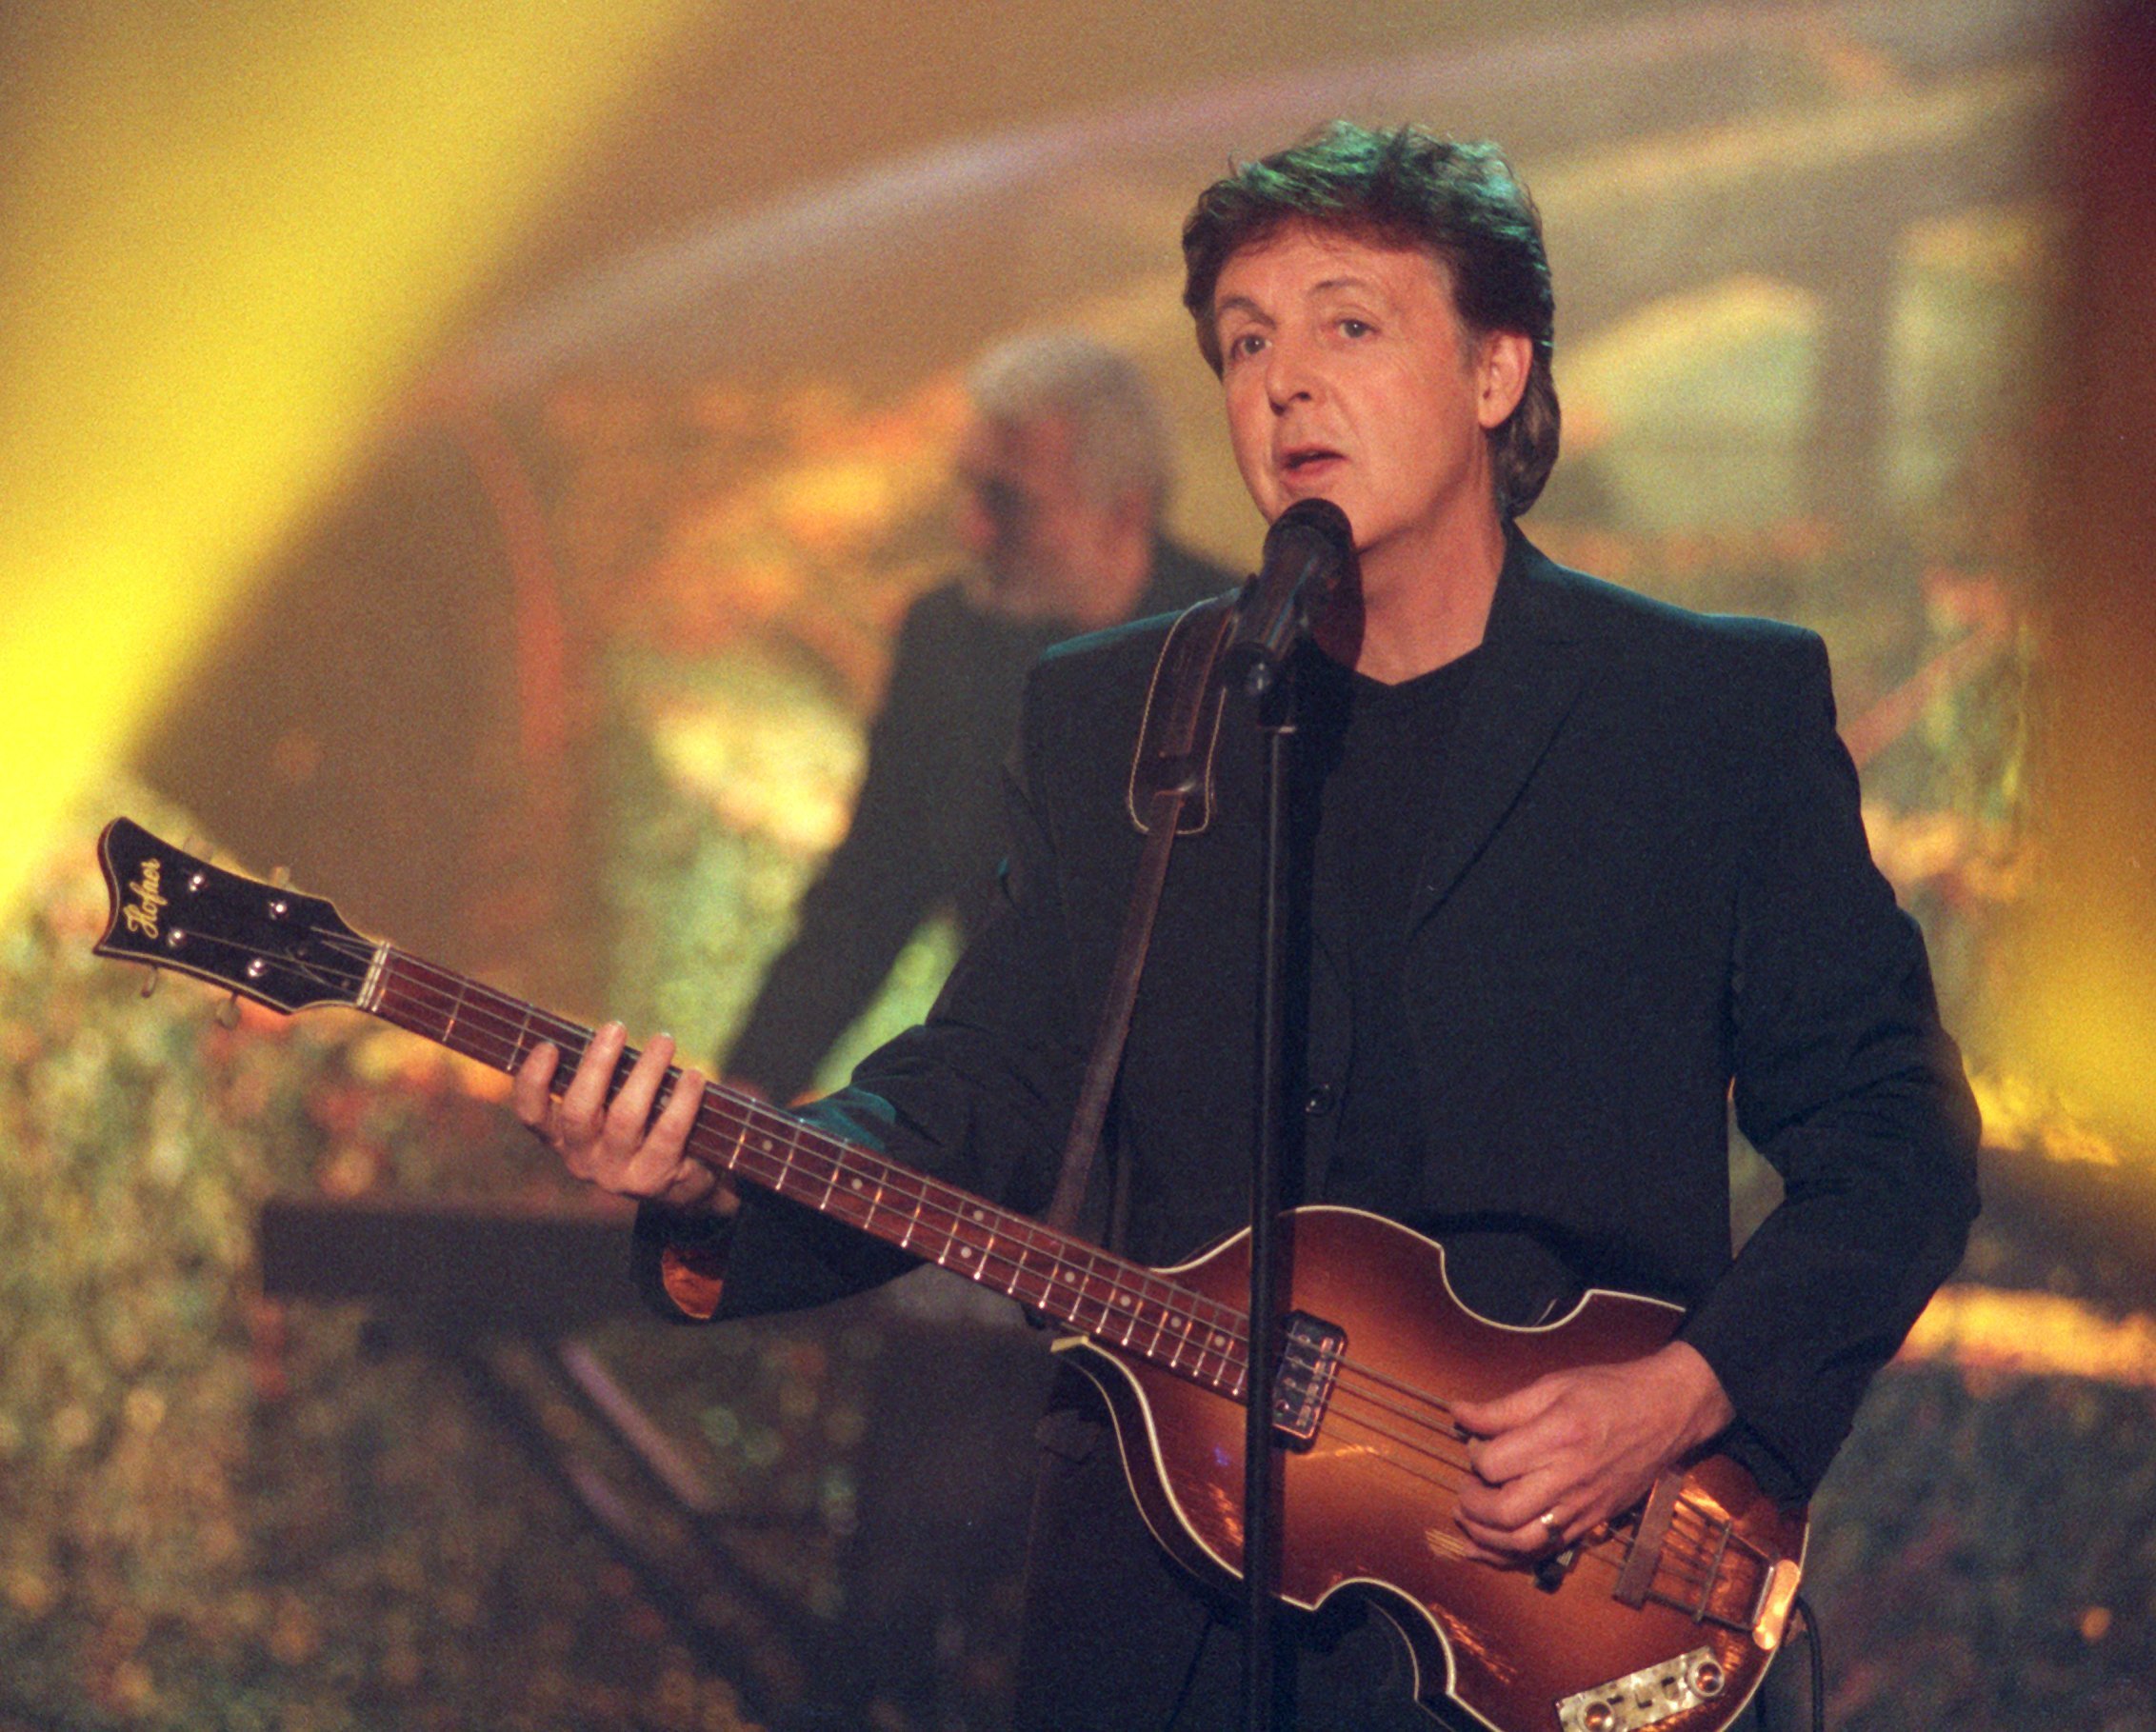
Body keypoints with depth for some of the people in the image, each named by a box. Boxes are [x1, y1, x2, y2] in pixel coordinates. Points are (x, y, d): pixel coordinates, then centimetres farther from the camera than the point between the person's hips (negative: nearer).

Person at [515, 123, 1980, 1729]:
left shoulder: (1729, 709, -1)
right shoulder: (1106, 718, 9)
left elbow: (1895, 1130, -1)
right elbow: (989, 1082, 7)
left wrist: (1688, 1395, -14)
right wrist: (723, 1191, -12)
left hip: (1562, 1596, -2)